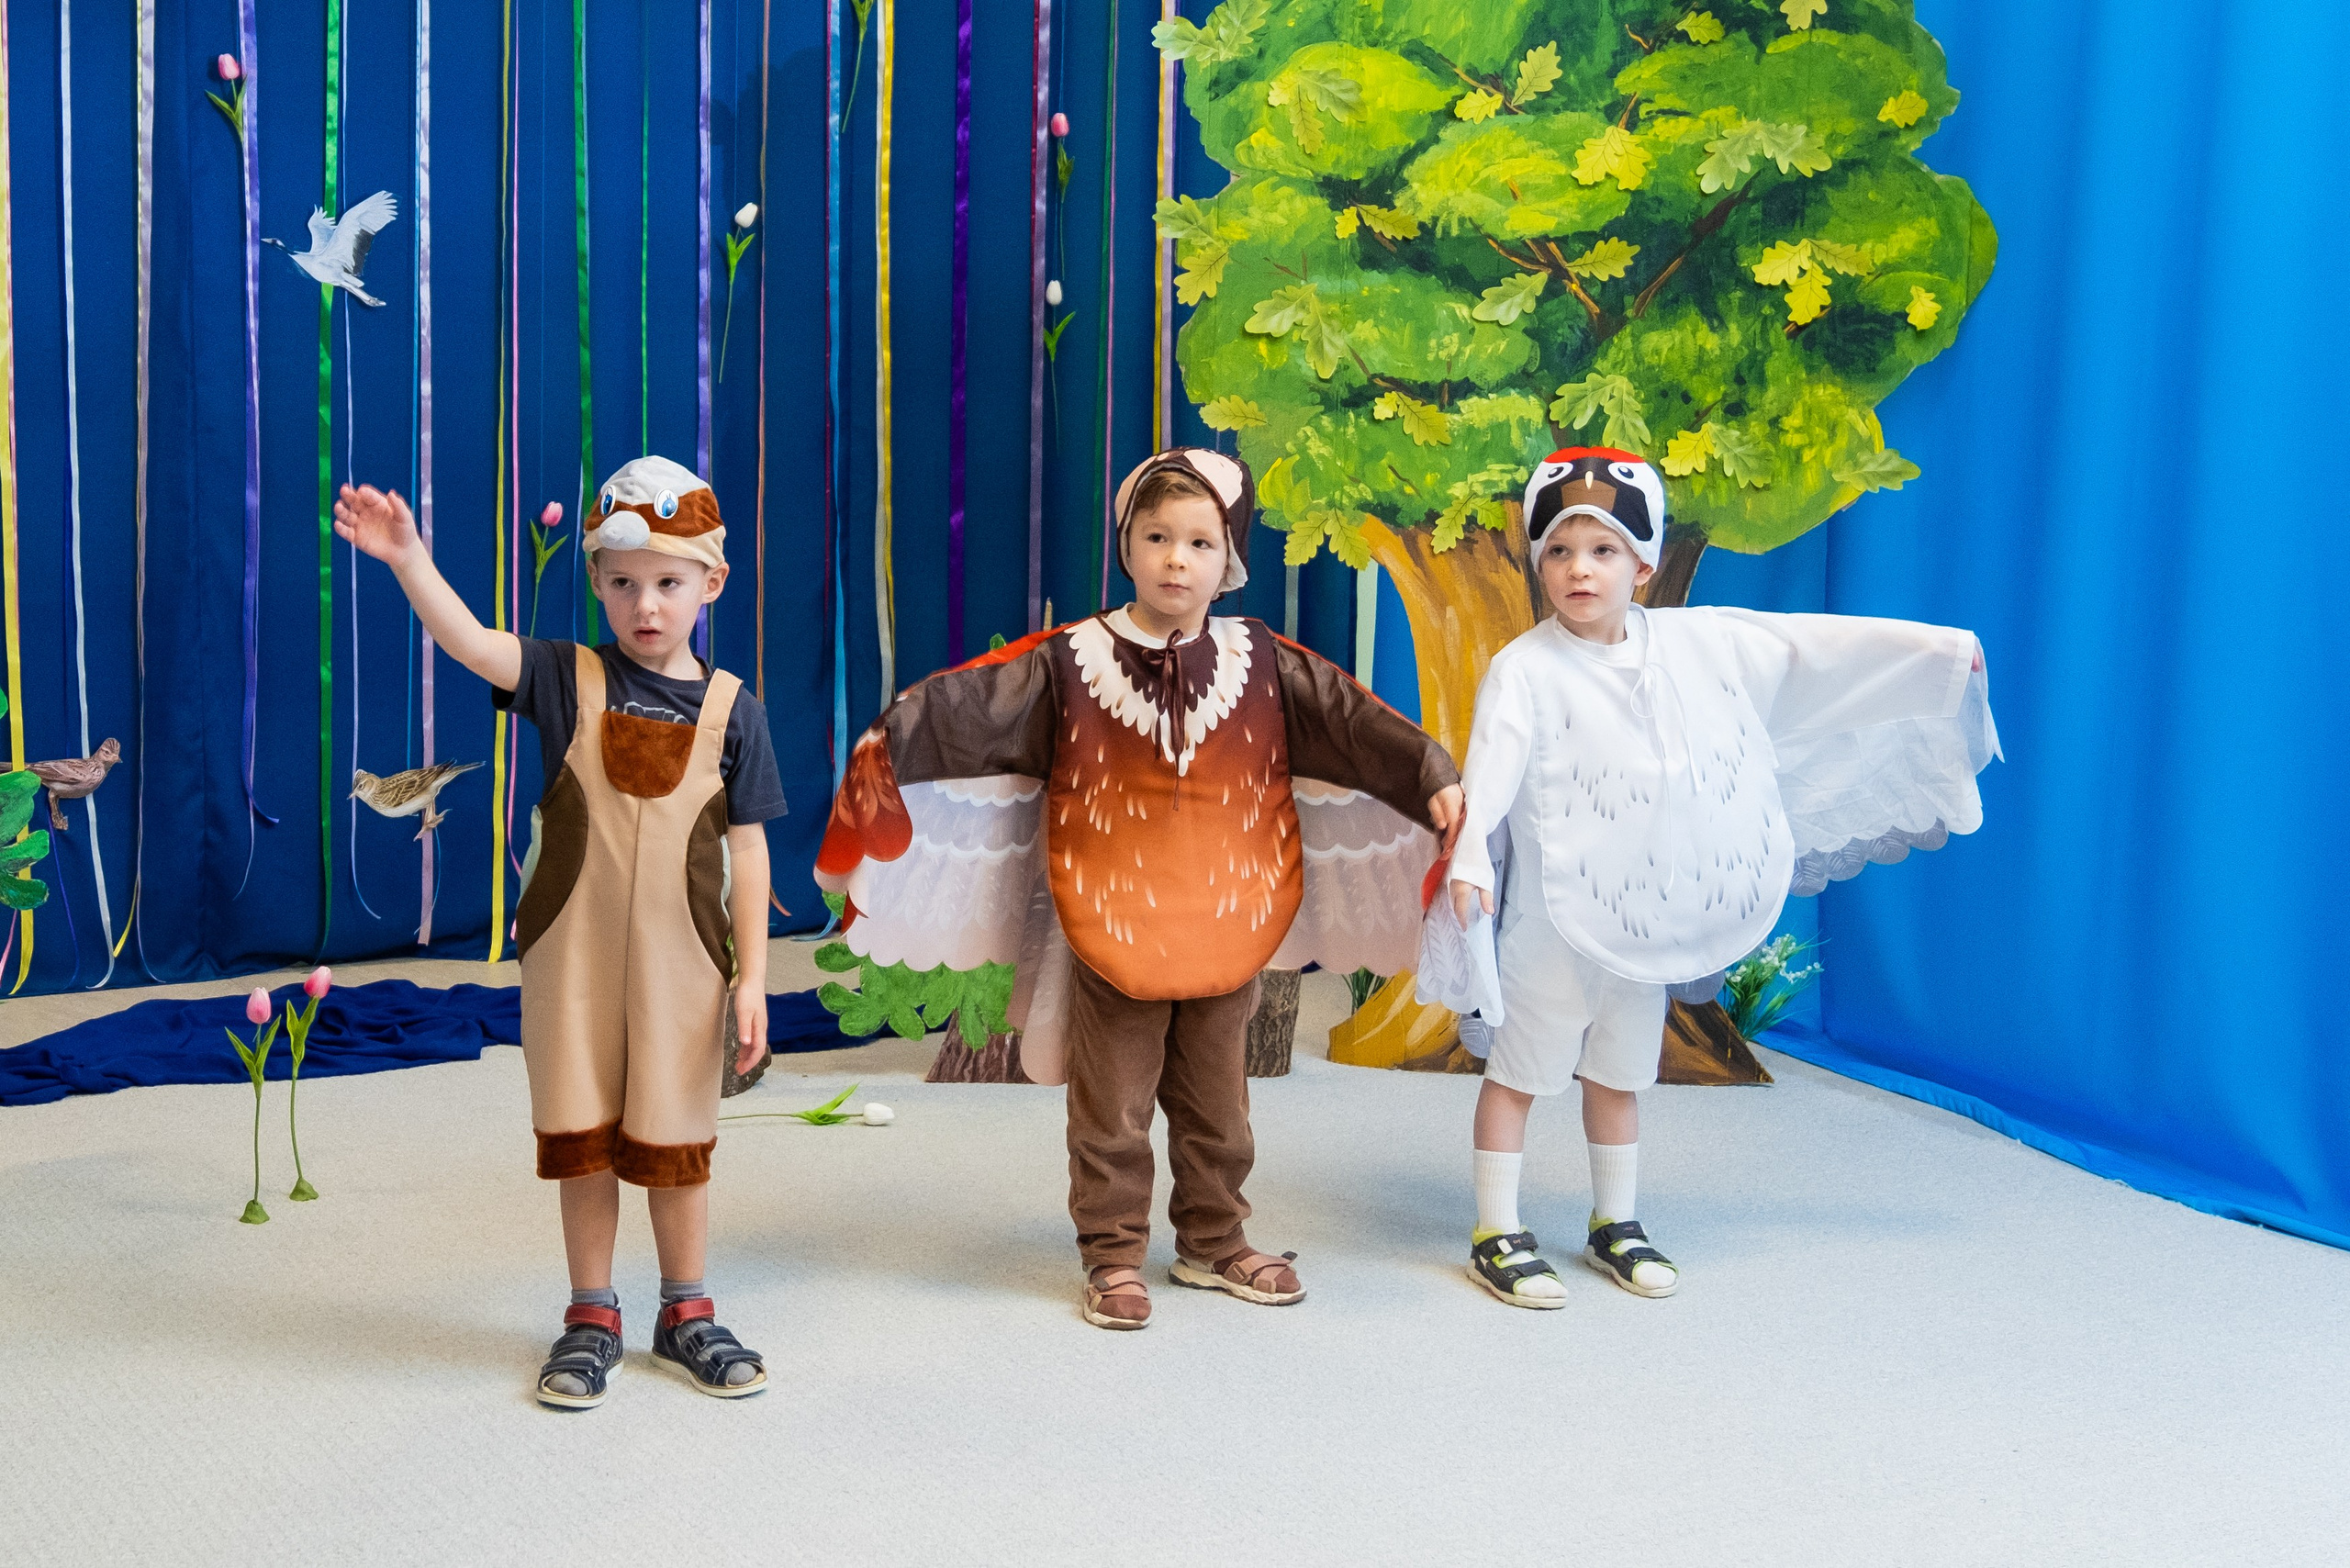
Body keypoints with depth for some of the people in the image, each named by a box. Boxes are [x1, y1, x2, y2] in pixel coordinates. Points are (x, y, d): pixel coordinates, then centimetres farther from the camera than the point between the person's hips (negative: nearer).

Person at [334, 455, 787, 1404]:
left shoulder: (730, 710, -1)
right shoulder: (567, 680, -1)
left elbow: (746, 849, 1)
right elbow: (469, 643, -17)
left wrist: (751, 974, -1)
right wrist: (410, 560, -33)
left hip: (680, 960, 0)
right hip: (572, 954, 0)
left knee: (674, 1139, 11)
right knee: (581, 1138, 8)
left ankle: (686, 1316, 28)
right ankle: (591, 1321, 24)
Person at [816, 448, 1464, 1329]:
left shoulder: (1259, 661, -1)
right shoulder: (1071, 660, -6)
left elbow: (1351, 720, -4)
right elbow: (972, 702, -12)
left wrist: (1433, 778, -12)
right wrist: (893, 737, -25)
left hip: (1228, 930, 2)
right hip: (1112, 929, -2)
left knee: (1216, 1101, 16)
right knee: (1111, 1108, 8)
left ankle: (1213, 1242, 32)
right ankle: (1113, 1255, 22)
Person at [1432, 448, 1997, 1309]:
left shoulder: (1700, 642, 1)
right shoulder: (1525, 669, -13)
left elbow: (1808, 646, 7)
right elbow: (1490, 767, -23)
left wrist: (1935, 648, 11)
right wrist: (1468, 859, -39)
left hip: (1654, 916, 5)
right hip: (1556, 917, -5)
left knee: (1620, 1073, 18)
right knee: (1519, 1068, 5)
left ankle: (1615, 1225, 32)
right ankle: (1496, 1234, 15)